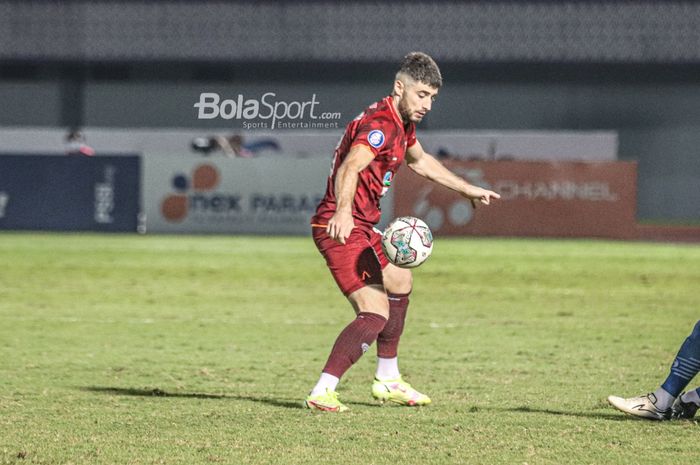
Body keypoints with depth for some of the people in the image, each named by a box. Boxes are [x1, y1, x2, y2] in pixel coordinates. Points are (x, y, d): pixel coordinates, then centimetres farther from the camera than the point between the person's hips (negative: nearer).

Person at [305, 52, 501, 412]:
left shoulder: (402, 122, 11)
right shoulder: (381, 125, -21)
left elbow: (419, 161, 33)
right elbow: (349, 169, -39)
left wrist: (468, 189, 40)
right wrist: (343, 212, -57)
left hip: (361, 227, 11)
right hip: (341, 228, -11)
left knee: (399, 281, 29)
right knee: (376, 314, -19)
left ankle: (387, 380, 39)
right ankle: (322, 393, -26)